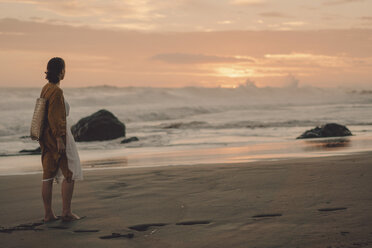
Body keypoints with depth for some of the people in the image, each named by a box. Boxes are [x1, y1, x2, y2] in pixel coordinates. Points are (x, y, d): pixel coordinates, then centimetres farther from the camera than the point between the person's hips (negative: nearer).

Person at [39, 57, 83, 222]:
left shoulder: (45, 89, 10)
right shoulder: (56, 91, -17)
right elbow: (54, 117, -22)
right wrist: (59, 139, -21)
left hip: (46, 137, 9)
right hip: (58, 135, -9)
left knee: (48, 176, 9)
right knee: (69, 174, 2)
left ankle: (48, 213, 13)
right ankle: (66, 212, 4)